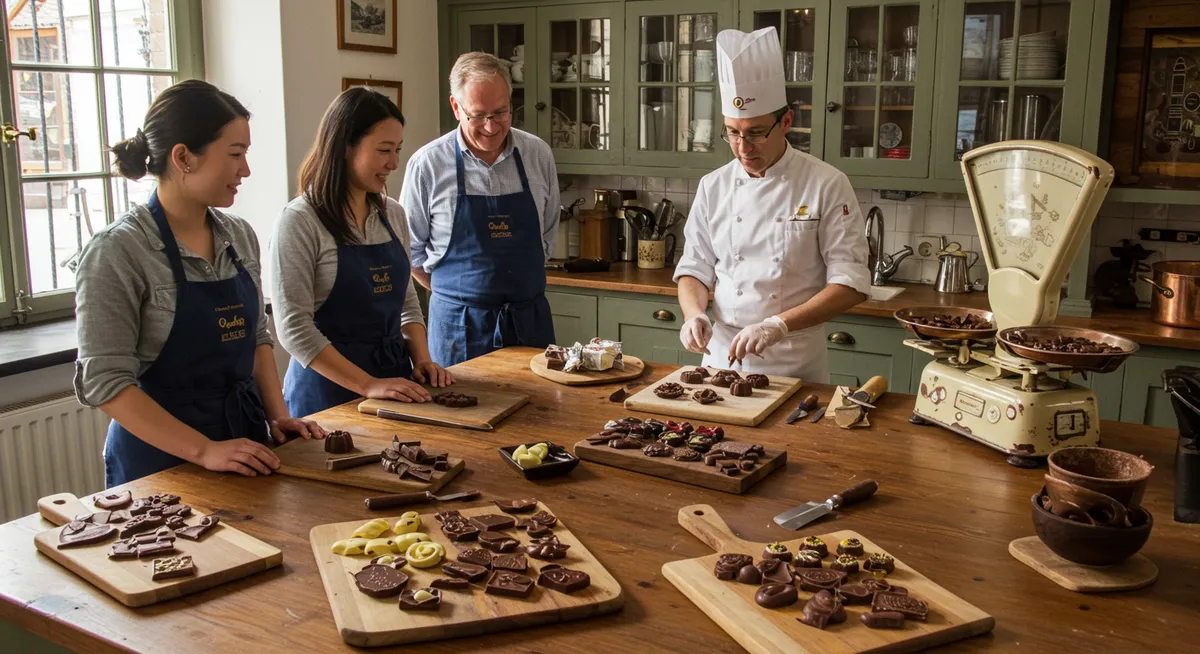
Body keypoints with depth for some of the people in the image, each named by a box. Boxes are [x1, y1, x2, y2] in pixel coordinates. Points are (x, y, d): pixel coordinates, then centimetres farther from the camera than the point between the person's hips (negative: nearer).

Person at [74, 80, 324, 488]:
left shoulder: (240, 236, 3)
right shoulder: (117, 252, -16)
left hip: (245, 444, 6)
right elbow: (105, 382, -18)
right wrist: (204, 451, -23)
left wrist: (278, 415, 0)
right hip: (160, 458, -6)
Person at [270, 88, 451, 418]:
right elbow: (294, 327, -18)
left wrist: (421, 359, -2)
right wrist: (368, 385, -22)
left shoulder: (393, 214, 6)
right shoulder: (299, 223, -13)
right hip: (329, 387, -6)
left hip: (395, 378, 6)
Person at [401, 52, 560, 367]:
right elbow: (409, 249, 2)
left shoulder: (538, 154, 2)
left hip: (530, 317, 3)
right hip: (460, 324, -2)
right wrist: (460, 294, 5)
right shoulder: (427, 164, -7)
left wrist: (515, 285, 10)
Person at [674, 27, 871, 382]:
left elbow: (850, 283, -13)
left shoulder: (827, 185, -10)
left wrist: (778, 325, -24)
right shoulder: (713, 186, 1)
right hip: (722, 357, 3)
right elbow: (695, 269, 8)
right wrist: (694, 314, -13)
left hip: (796, 364, -3)